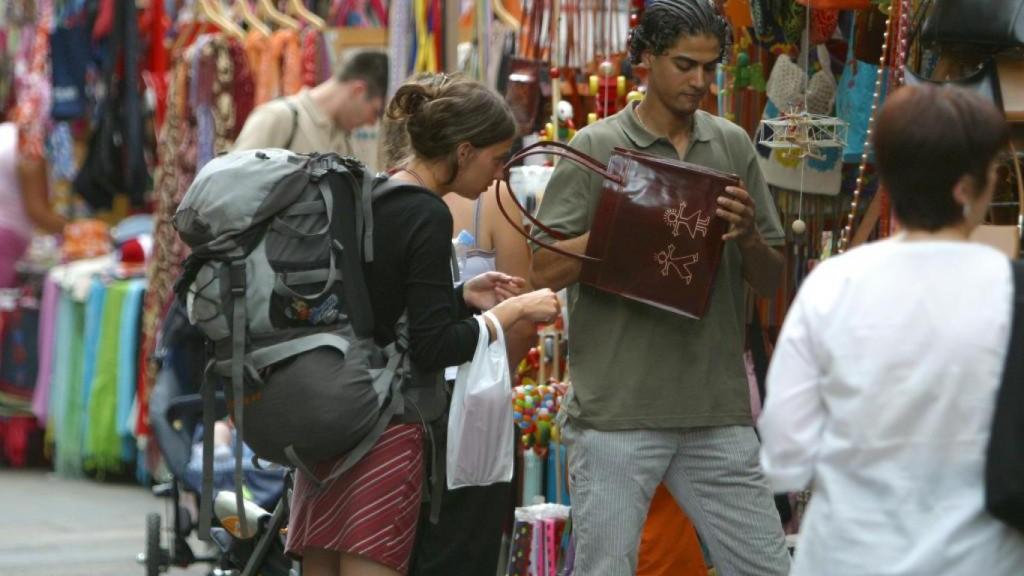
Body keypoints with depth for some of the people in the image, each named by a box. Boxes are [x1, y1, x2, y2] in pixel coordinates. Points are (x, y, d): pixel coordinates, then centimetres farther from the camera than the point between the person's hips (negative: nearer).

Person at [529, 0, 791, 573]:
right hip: (618, 412, -3)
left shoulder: (733, 146, 9)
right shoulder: (596, 149, -1)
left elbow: (770, 282, 12)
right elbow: (546, 269, -6)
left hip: (718, 411, 3)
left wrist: (748, 237, -10)